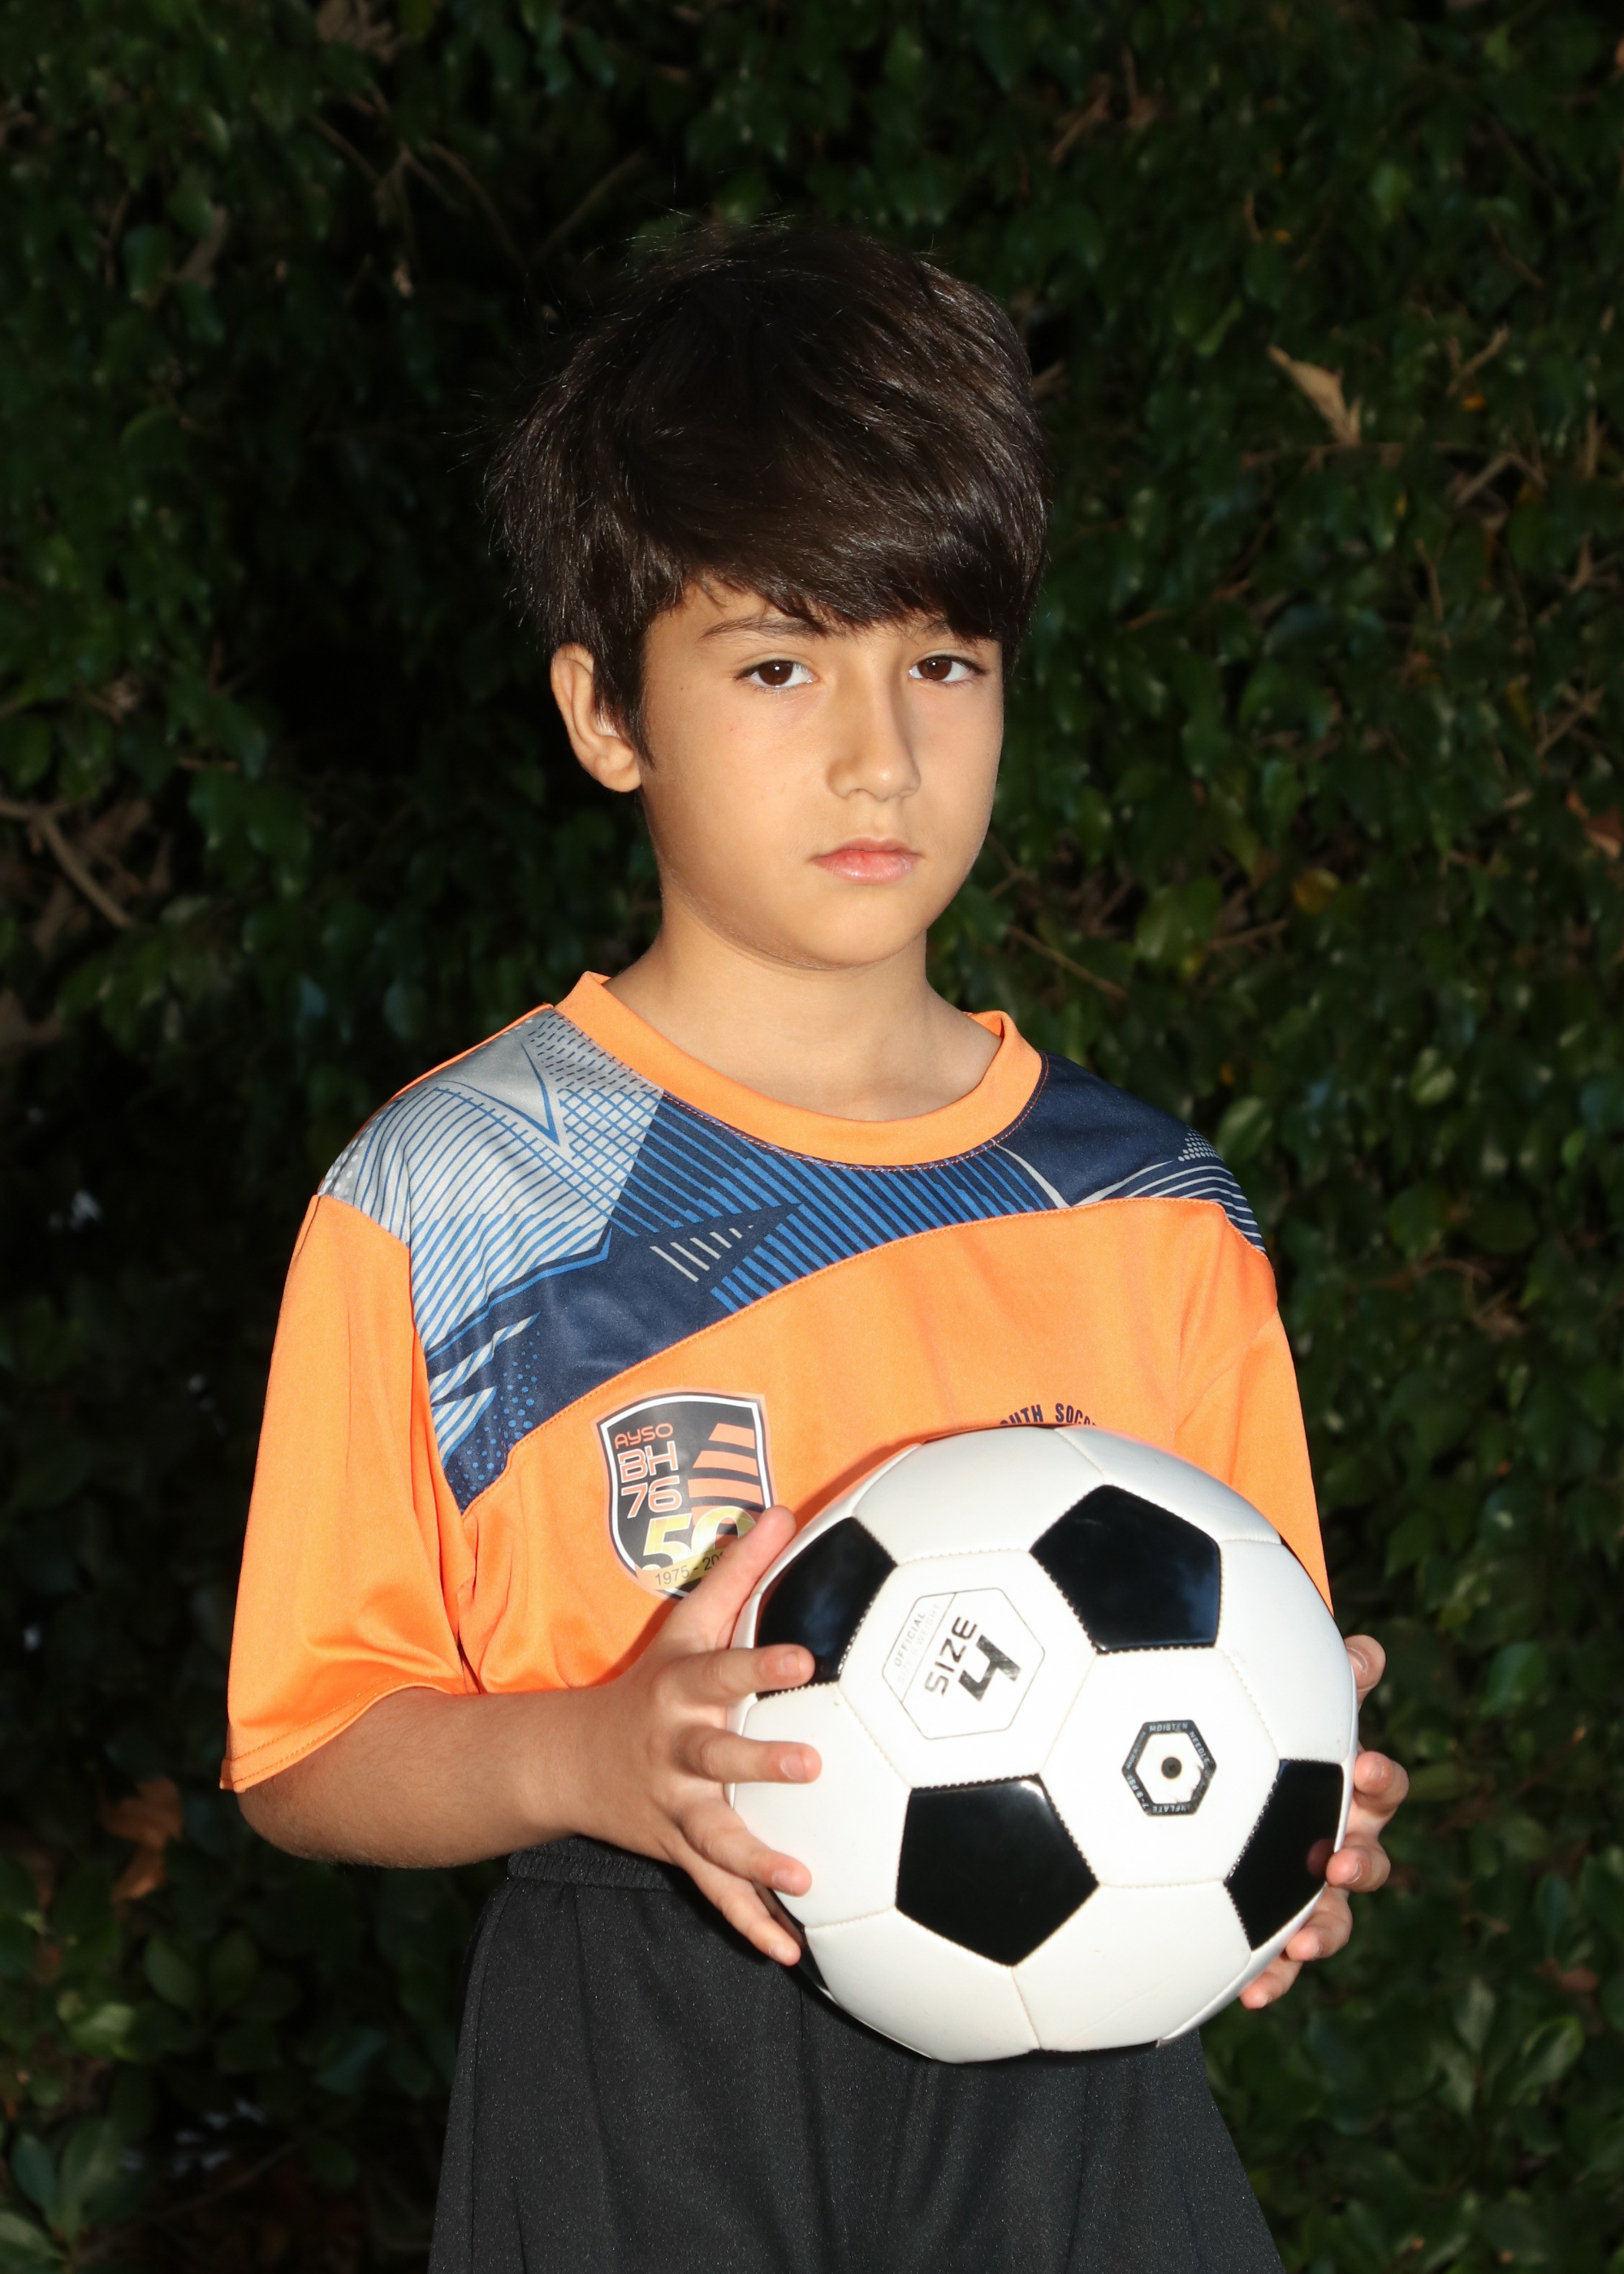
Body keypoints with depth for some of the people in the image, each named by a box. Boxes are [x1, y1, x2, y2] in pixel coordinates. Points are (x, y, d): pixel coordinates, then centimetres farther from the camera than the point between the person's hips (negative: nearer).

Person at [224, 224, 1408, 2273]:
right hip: (628, 2108, -2)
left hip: (1069, 2099, 3)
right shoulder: (443, 1201, -3)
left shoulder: (1155, 1220, 6)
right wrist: (589, 1759, -20)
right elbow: (304, 1755, -2)